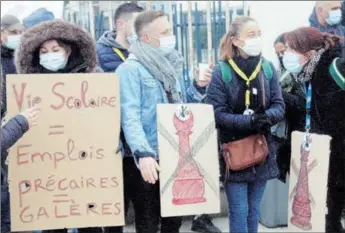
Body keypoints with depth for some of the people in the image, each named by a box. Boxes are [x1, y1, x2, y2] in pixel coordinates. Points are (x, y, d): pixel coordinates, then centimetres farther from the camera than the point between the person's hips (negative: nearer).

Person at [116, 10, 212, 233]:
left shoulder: (172, 64, 12)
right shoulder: (131, 69, -11)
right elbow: (130, 116, -21)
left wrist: (199, 87, 2)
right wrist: (142, 153, -33)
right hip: (148, 159, -7)